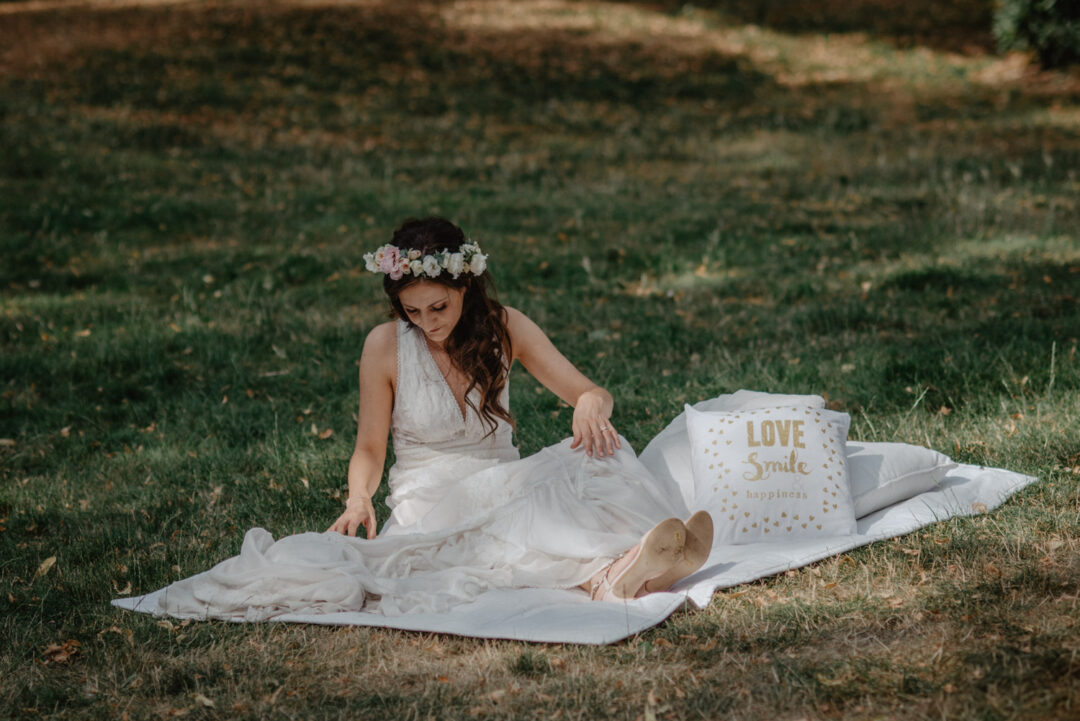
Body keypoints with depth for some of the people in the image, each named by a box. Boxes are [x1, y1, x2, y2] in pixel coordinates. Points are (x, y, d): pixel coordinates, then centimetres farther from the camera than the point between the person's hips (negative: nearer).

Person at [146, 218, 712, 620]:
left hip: (503, 483, 3)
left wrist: (589, 406, -22)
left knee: (595, 455, -29)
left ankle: (623, 567, -56)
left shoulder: (504, 328, 4)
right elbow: (370, 447, 5)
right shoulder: (385, 346, -1)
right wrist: (359, 500, -17)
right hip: (431, 501, -3)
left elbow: (592, 394, 4)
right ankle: (601, 576, -62)